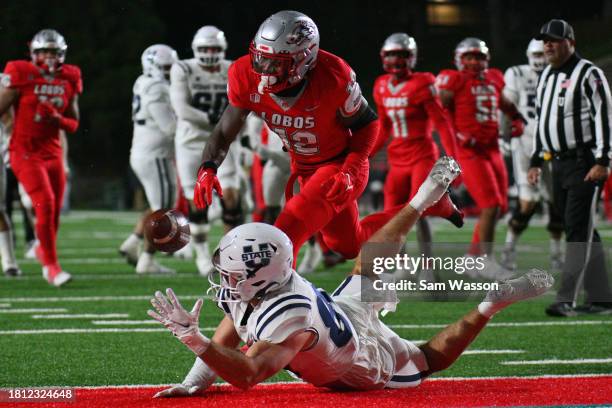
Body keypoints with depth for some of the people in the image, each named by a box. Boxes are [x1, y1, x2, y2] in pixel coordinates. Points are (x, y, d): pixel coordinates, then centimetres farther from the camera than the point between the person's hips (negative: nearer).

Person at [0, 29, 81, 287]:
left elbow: (73, 125, 11)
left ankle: (44, 250, 37)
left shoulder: (69, 81, 4)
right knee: (46, 204, -18)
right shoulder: (21, 76, -10)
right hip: (25, 152, -5)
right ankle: (52, 266, -9)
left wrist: (59, 120, -10)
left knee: (54, 211, 7)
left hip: (52, 154, 5)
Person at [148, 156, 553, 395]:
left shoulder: (287, 316, -48)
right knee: (369, 267, 33)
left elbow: (248, 374, -57)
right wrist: (194, 382, -24)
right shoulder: (244, 289, -24)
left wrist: (192, 337, -66)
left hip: (372, 366, -6)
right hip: (345, 310, 6)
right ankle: (423, 200, 43)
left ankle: (493, 303, 16)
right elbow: (224, 342, -10)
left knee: (430, 359, 22)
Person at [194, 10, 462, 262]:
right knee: (349, 245, 23)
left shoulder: (332, 77, -31)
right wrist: (208, 168, -29)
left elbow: (366, 125, -14)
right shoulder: (246, 77, -21)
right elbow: (225, 133, -10)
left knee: (284, 236, -23)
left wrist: (349, 172, -27)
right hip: (304, 168, 6)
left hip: (341, 164, -6)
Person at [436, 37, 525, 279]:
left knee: (499, 208, 10)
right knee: (491, 206, -15)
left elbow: (506, 105, 31)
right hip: (468, 151, -7)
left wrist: (518, 120, 12)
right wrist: (458, 136, -19)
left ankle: (473, 256, 23)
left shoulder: (493, 80, 13)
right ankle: (487, 262, -6)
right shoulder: (453, 81, -6)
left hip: (492, 149, 7)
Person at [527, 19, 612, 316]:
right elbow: (541, 121, 23)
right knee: (584, 232, 10)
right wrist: (536, 161, 19)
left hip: (585, 164, -8)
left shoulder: (588, 75, -9)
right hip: (560, 164, 8)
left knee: (578, 230, -12)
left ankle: (566, 300, -17)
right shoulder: (546, 76, 16)